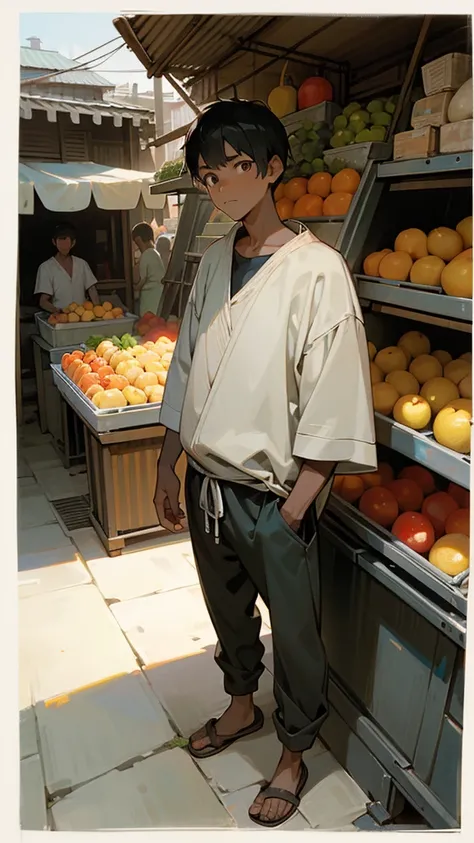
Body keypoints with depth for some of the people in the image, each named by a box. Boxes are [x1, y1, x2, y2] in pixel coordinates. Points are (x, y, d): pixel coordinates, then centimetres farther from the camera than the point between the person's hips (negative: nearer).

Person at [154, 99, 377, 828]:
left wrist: (295, 507, -16)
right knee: (228, 610, 26)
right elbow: (186, 369, 10)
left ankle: (294, 756, 42)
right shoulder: (215, 261, 5)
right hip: (207, 481, 6)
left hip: (274, 498, -6)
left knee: (296, 636, 15)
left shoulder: (316, 270, -14)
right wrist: (167, 469, 10)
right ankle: (241, 706, 54)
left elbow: (332, 407, -16)